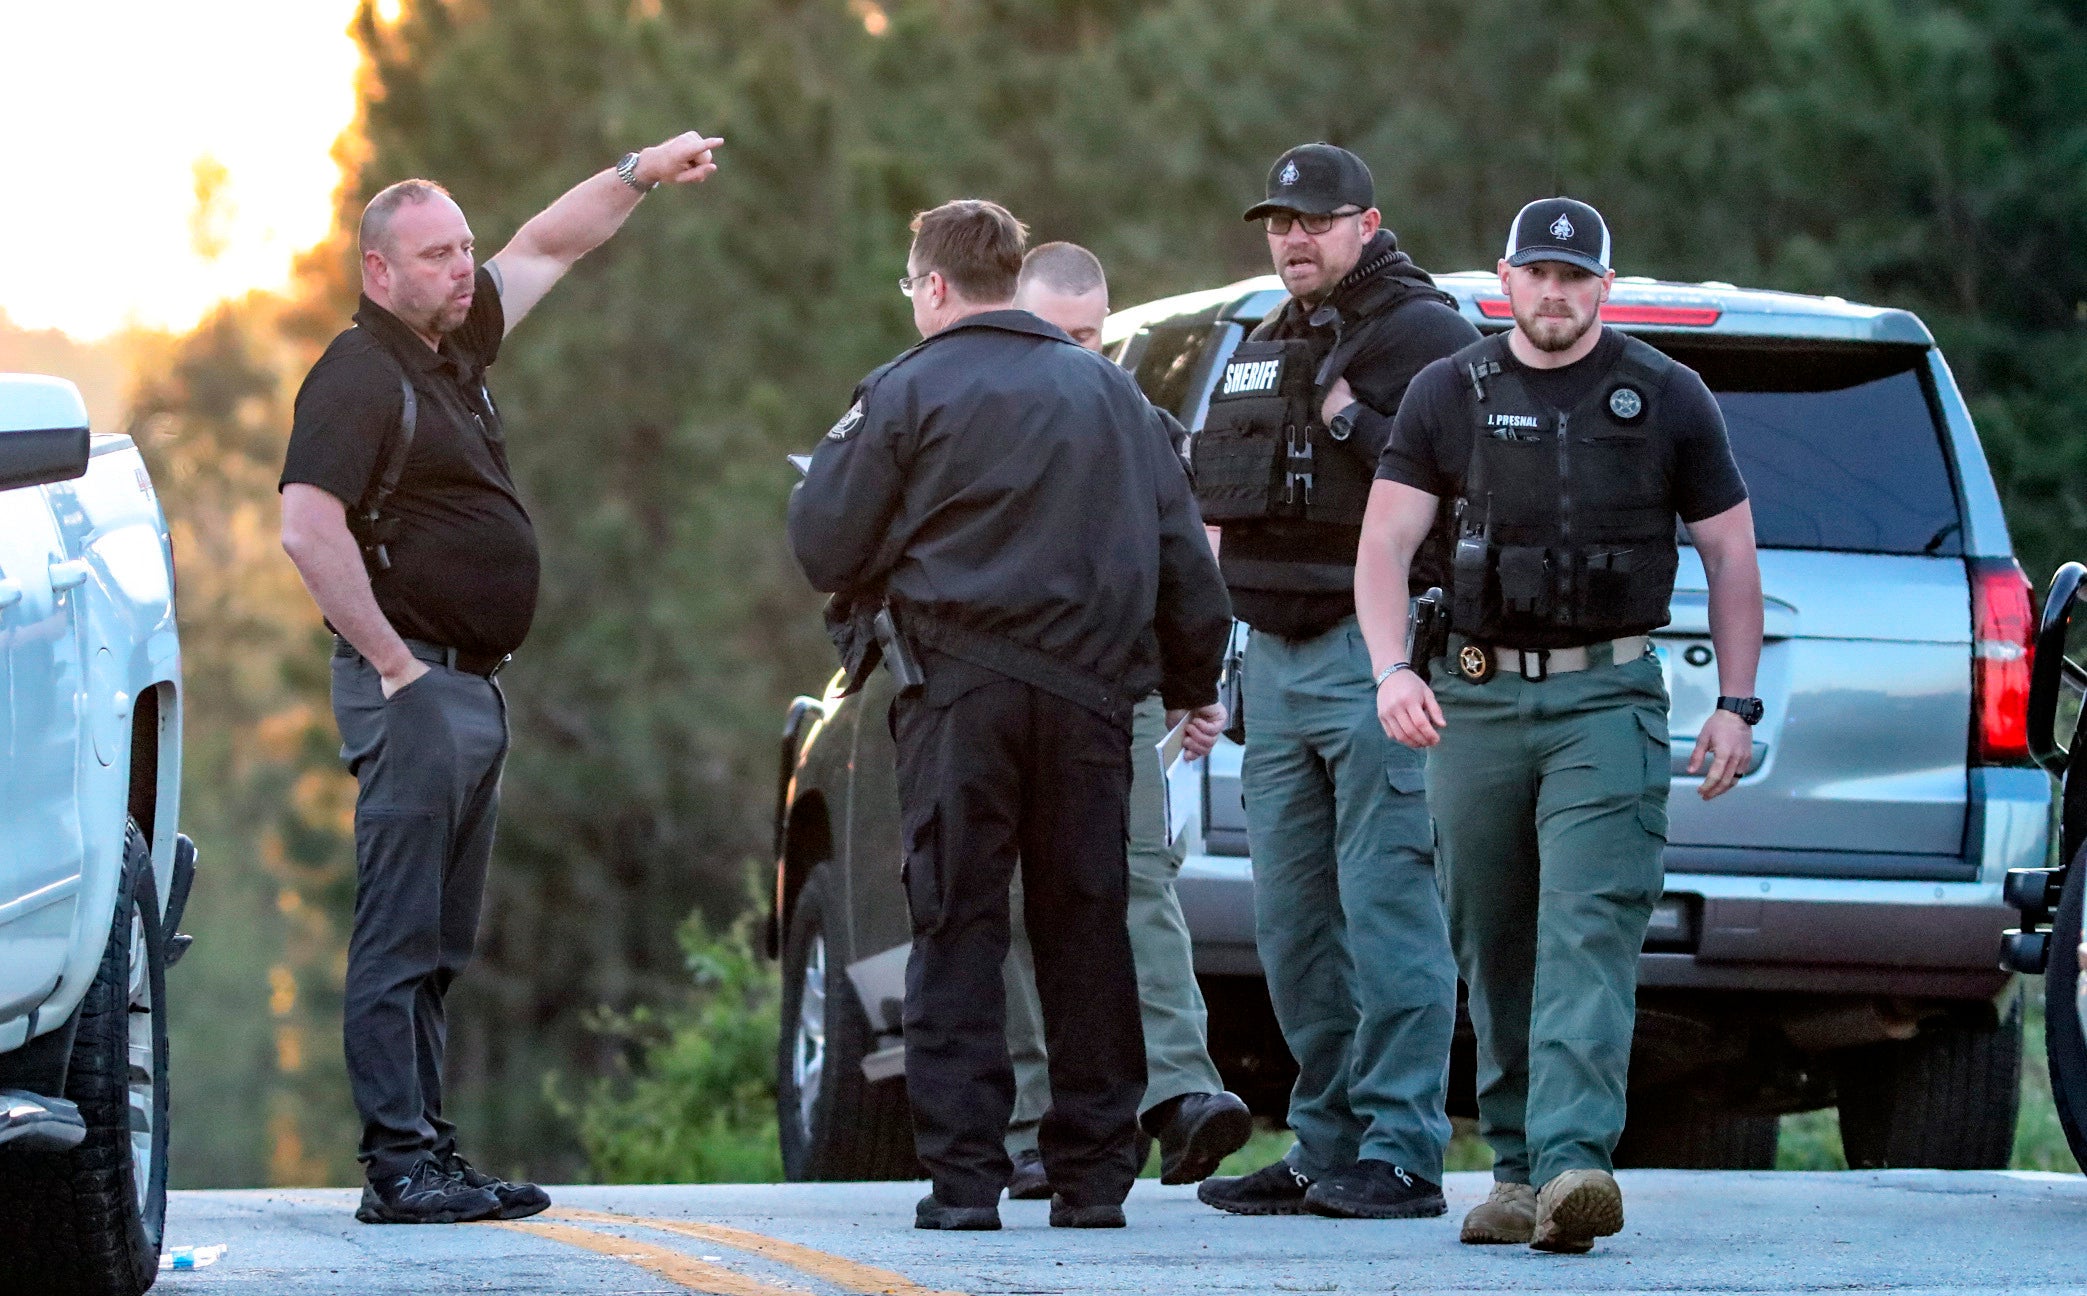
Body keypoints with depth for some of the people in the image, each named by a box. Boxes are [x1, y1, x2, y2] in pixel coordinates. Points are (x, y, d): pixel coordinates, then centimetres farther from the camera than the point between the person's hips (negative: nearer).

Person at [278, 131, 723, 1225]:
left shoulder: (454, 347, 14)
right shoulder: (359, 374, -12)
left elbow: (546, 246, 30)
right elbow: (308, 530, -22)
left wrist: (640, 174, 22)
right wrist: (393, 665, -19)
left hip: (475, 686, 10)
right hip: (412, 686, -9)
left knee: (440, 943, 10)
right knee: (400, 938, -10)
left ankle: (429, 1162, 13)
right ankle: (398, 1166, -12)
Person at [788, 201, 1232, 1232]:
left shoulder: (907, 393, -1)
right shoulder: (1108, 391, 13)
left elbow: (825, 549, 0)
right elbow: (1180, 548, 16)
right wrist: (1196, 683, 25)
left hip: (959, 694, -3)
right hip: (1089, 692, 3)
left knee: (957, 932, 0)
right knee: (1085, 927, 7)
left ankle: (963, 1175, -6)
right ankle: (1091, 1175, 7)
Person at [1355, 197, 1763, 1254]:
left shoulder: (1667, 399, 5)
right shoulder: (1448, 396, 8)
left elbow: (1730, 553, 9)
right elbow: (1384, 545, 2)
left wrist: (1736, 705, 1)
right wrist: (1391, 668, -15)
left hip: (1607, 700, -3)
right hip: (1478, 699, 3)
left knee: (1590, 931, -16)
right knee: (1495, 947, 7)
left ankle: (1572, 1162, -27)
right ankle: (1517, 1170, 17)